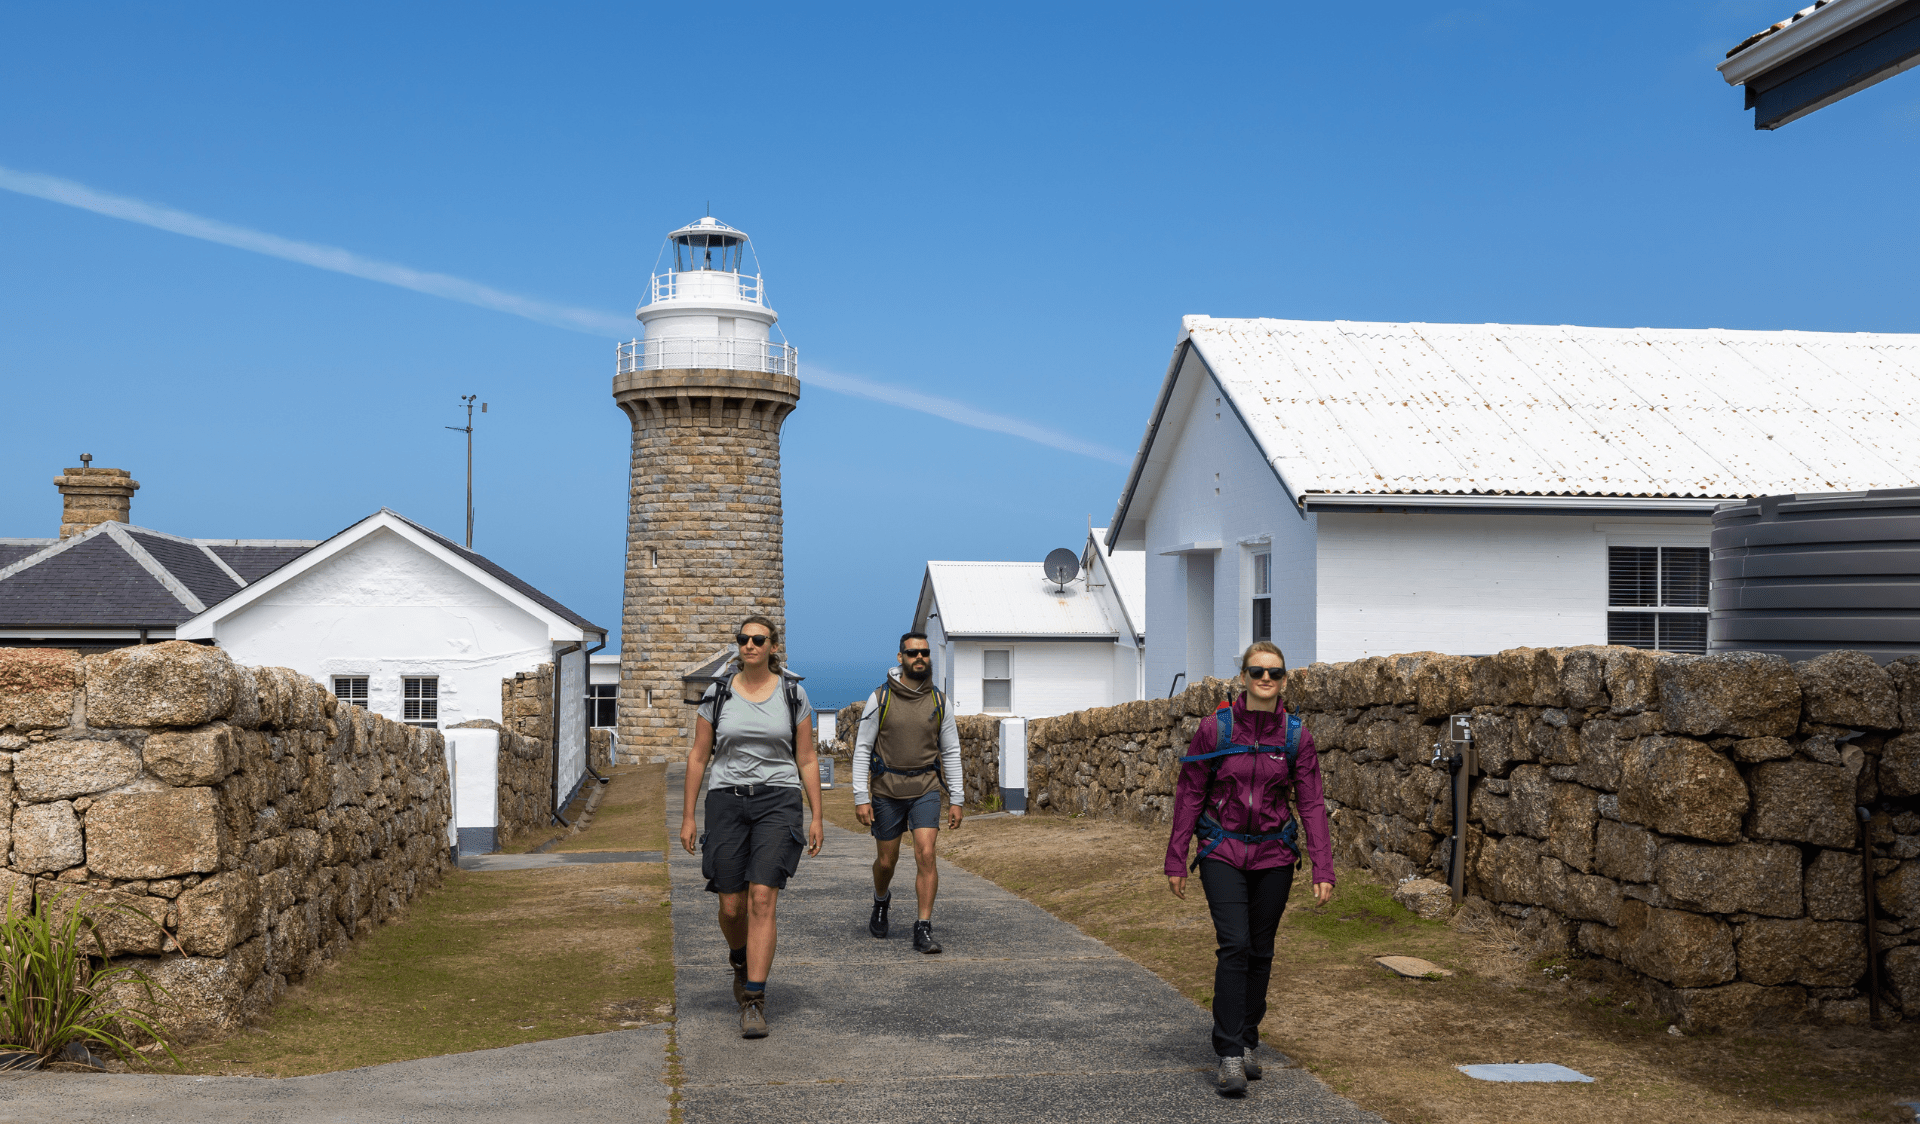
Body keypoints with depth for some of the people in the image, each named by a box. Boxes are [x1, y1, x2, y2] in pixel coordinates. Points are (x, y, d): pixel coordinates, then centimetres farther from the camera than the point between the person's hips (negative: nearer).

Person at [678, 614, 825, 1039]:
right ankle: (742, 963, 38)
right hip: (727, 801, 2)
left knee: (762, 901, -15)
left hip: (777, 801, -2)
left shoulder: (794, 694, 1)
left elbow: (807, 759, 5)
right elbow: (698, 757, 8)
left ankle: (753, 1003, -13)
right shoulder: (717, 695, 3)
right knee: (731, 906, 3)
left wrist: (817, 818, 2)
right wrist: (688, 817, 5)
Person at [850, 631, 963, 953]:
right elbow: (862, 749, -3)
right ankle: (881, 900, 44)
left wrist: (956, 799, 3)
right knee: (887, 861, 11)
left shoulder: (939, 701, 2)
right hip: (886, 791, 0)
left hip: (925, 790, 1)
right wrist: (861, 797, -9)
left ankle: (924, 930, -11)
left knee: (926, 854, -15)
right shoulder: (880, 698, -5)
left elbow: (951, 752, 7)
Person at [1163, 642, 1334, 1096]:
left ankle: (1246, 1043, 24)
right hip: (1222, 853, -2)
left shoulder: (1296, 736, -1)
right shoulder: (1215, 727, -7)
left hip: (1273, 856, 3)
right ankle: (1229, 1056, -11)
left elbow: (1311, 803, 1)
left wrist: (1323, 869, -6)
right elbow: (1189, 794, -1)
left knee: (1261, 952, 9)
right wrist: (1176, 859, -1)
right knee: (1234, 945, -14)